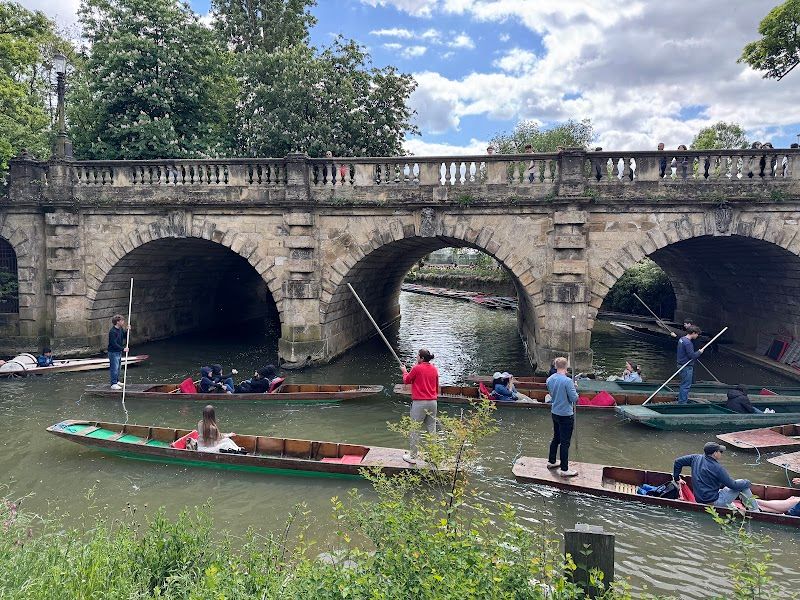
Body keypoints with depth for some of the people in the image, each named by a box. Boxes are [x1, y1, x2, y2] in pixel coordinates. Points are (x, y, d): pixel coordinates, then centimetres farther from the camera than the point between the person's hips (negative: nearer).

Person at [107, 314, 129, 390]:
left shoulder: (121, 329, 5)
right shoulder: (112, 331, -21)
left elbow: (124, 336, 18)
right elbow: (114, 344, -24)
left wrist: (127, 330, 0)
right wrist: (123, 349, -25)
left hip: (119, 352, 9)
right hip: (113, 352, -9)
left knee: (118, 367, 18)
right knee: (114, 368, -6)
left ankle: (117, 381, 30)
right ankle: (113, 384, -1)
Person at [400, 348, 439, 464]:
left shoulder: (417, 369, -10)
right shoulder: (434, 369, 7)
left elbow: (406, 381, 4)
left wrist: (405, 371, 21)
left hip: (419, 402, -6)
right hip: (433, 402, 6)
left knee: (415, 430, 4)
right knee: (431, 429, 12)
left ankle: (412, 456, 9)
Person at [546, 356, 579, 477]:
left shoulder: (549, 379, 0)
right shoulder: (567, 381, -23)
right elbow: (574, 398, -18)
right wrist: (574, 388, 0)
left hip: (554, 413, 7)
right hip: (566, 415, -7)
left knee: (556, 438, 23)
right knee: (565, 442, 1)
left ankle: (551, 461, 34)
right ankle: (564, 469, 9)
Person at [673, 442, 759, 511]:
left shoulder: (696, 458, -1)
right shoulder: (717, 468, -20)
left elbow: (678, 461, 8)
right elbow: (733, 485, -12)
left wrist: (676, 478, 20)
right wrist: (747, 483, 7)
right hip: (713, 502, -7)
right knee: (744, 485, 4)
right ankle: (755, 511, 14)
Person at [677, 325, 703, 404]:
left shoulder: (682, 339, 9)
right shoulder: (688, 343, -22)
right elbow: (692, 355, -21)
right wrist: (699, 352, -7)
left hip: (682, 364, 10)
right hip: (687, 366, -10)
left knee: (684, 384, 19)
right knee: (686, 385, -3)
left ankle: (681, 401, 28)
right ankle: (682, 402, 1)